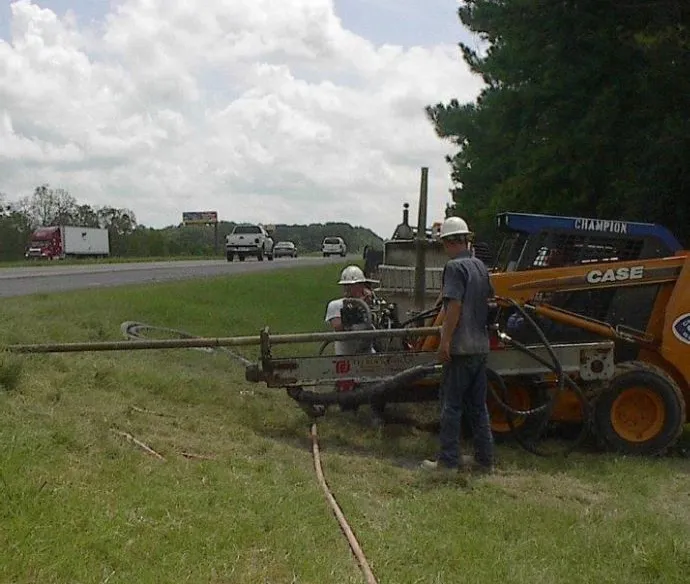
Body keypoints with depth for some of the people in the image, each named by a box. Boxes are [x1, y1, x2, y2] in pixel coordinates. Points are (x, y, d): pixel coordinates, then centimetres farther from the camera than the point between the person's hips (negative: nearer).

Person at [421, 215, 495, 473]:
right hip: (481, 345, 8)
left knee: (451, 404, 0)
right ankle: (484, 458, 18)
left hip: (460, 347, -8)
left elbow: (454, 305, -20)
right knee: (478, 405, 13)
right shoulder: (480, 266, 10)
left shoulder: (455, 266, -13)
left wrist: (445, 341, -18)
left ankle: (448, 460, 3)